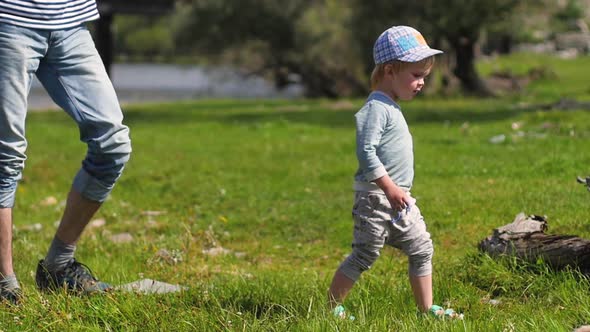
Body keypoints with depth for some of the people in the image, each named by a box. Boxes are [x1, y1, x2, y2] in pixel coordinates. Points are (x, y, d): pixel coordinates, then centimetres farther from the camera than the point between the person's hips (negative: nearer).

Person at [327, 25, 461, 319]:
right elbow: (366, 152, -25)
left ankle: (426, 308, 16)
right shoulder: (376, 108, -17)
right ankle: (332, 307, 7)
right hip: (376, 198, -10)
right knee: (364, 256, -4)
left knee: (421, 248, 9)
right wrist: (390, 188, -24)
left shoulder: (392, 108, 16)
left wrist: (399, 191, 20)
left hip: (399, 198, 10)